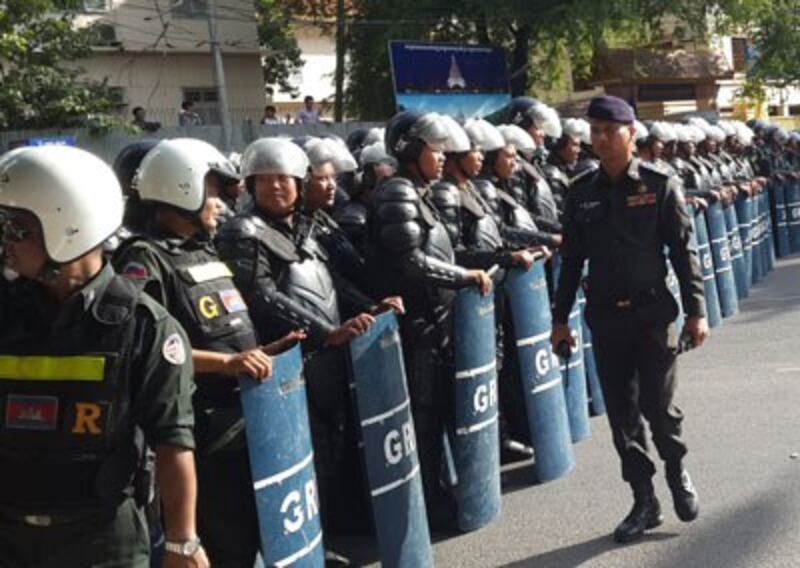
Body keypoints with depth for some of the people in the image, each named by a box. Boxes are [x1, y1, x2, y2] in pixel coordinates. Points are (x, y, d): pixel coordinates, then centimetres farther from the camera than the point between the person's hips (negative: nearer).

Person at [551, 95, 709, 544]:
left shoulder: (661, 185, -4)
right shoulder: (582, 191, 4)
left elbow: (683, 251, -4)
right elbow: (572, 258, 8)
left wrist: (696, 310, -8)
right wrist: (560, 318, 8)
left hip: (653, 313, -3)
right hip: (605, 317, 3)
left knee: (658, 405, -2)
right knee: (622, 413, 7)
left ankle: (677, 472, 29)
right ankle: (644, 502, 20)